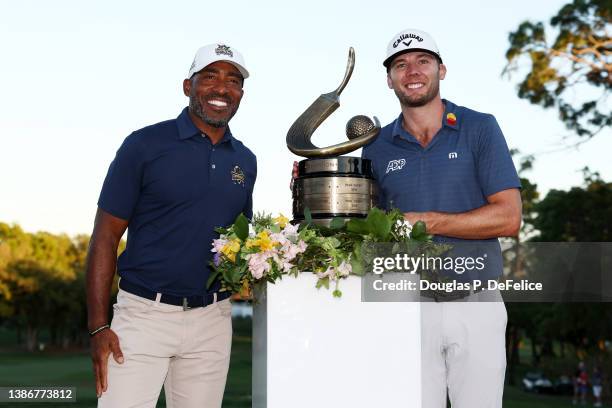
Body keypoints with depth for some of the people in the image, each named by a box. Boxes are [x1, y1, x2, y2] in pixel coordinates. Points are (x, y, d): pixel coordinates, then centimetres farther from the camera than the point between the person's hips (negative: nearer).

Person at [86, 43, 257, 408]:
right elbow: (106, 235, -5)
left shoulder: (245, 161, 10)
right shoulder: (145, 145, -4)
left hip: (212, 321, 4)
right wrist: (99, 325, -11)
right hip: (145, 313, -4)